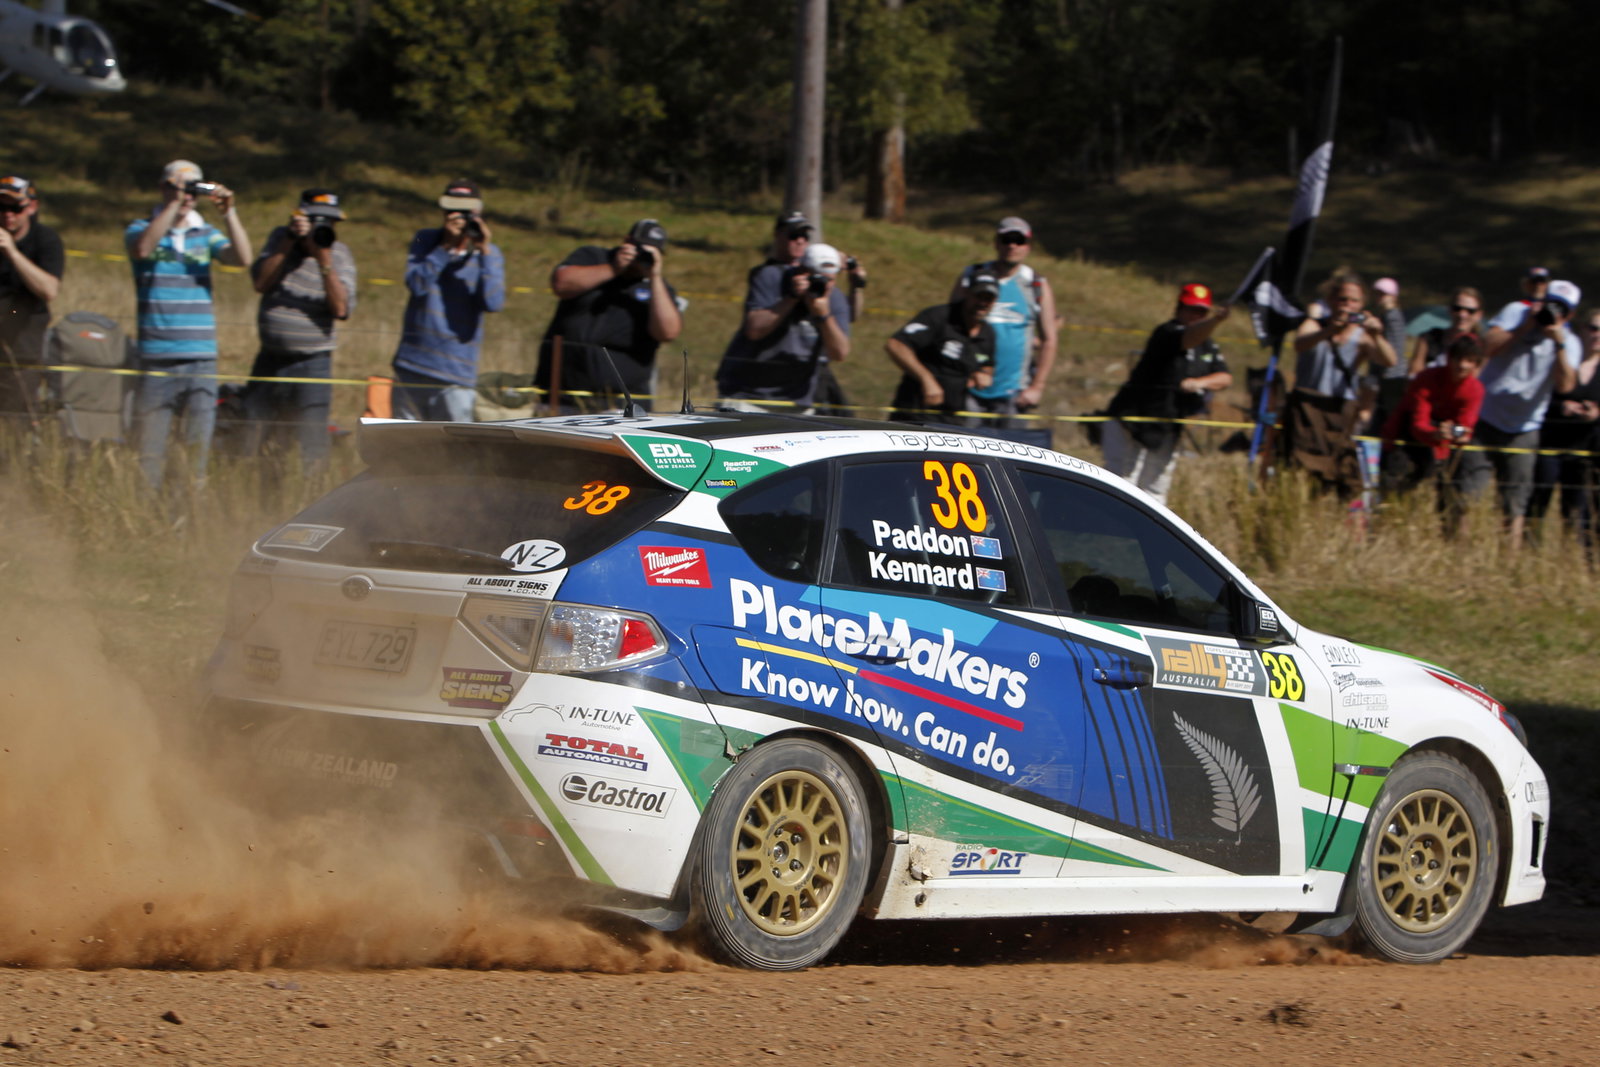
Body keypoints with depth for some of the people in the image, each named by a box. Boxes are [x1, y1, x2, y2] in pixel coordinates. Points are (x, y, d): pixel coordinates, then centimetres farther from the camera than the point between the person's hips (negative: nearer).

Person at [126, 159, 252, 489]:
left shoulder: (206, 234, 12)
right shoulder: (143, 228, 5)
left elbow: (242, 258, -2)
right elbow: (142, 248, -18)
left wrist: (228, 212, -10)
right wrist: (173, 204, -19)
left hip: (201, 357, 2)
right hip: (156, 358, -2)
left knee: (200, 444, 2)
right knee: (151, 445, -3)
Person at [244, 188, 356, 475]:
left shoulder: (339, 253, -2)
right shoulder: (280, 239, 6)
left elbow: (341, 309, -13)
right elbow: (261, 283, -8)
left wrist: (324, 262, -22)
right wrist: (289, 243, -14)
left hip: (312, 363, -3)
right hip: (270, 360, 3)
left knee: (313, 448, -9)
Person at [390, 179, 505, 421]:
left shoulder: (489, 255, 0)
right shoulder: (426, 241, 6)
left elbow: (493, 303, -15)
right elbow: (416, 284, -10)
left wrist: (485, 252, -17)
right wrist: (446, 247, -17)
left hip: (455, 376, -3)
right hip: (411, 368, 3)